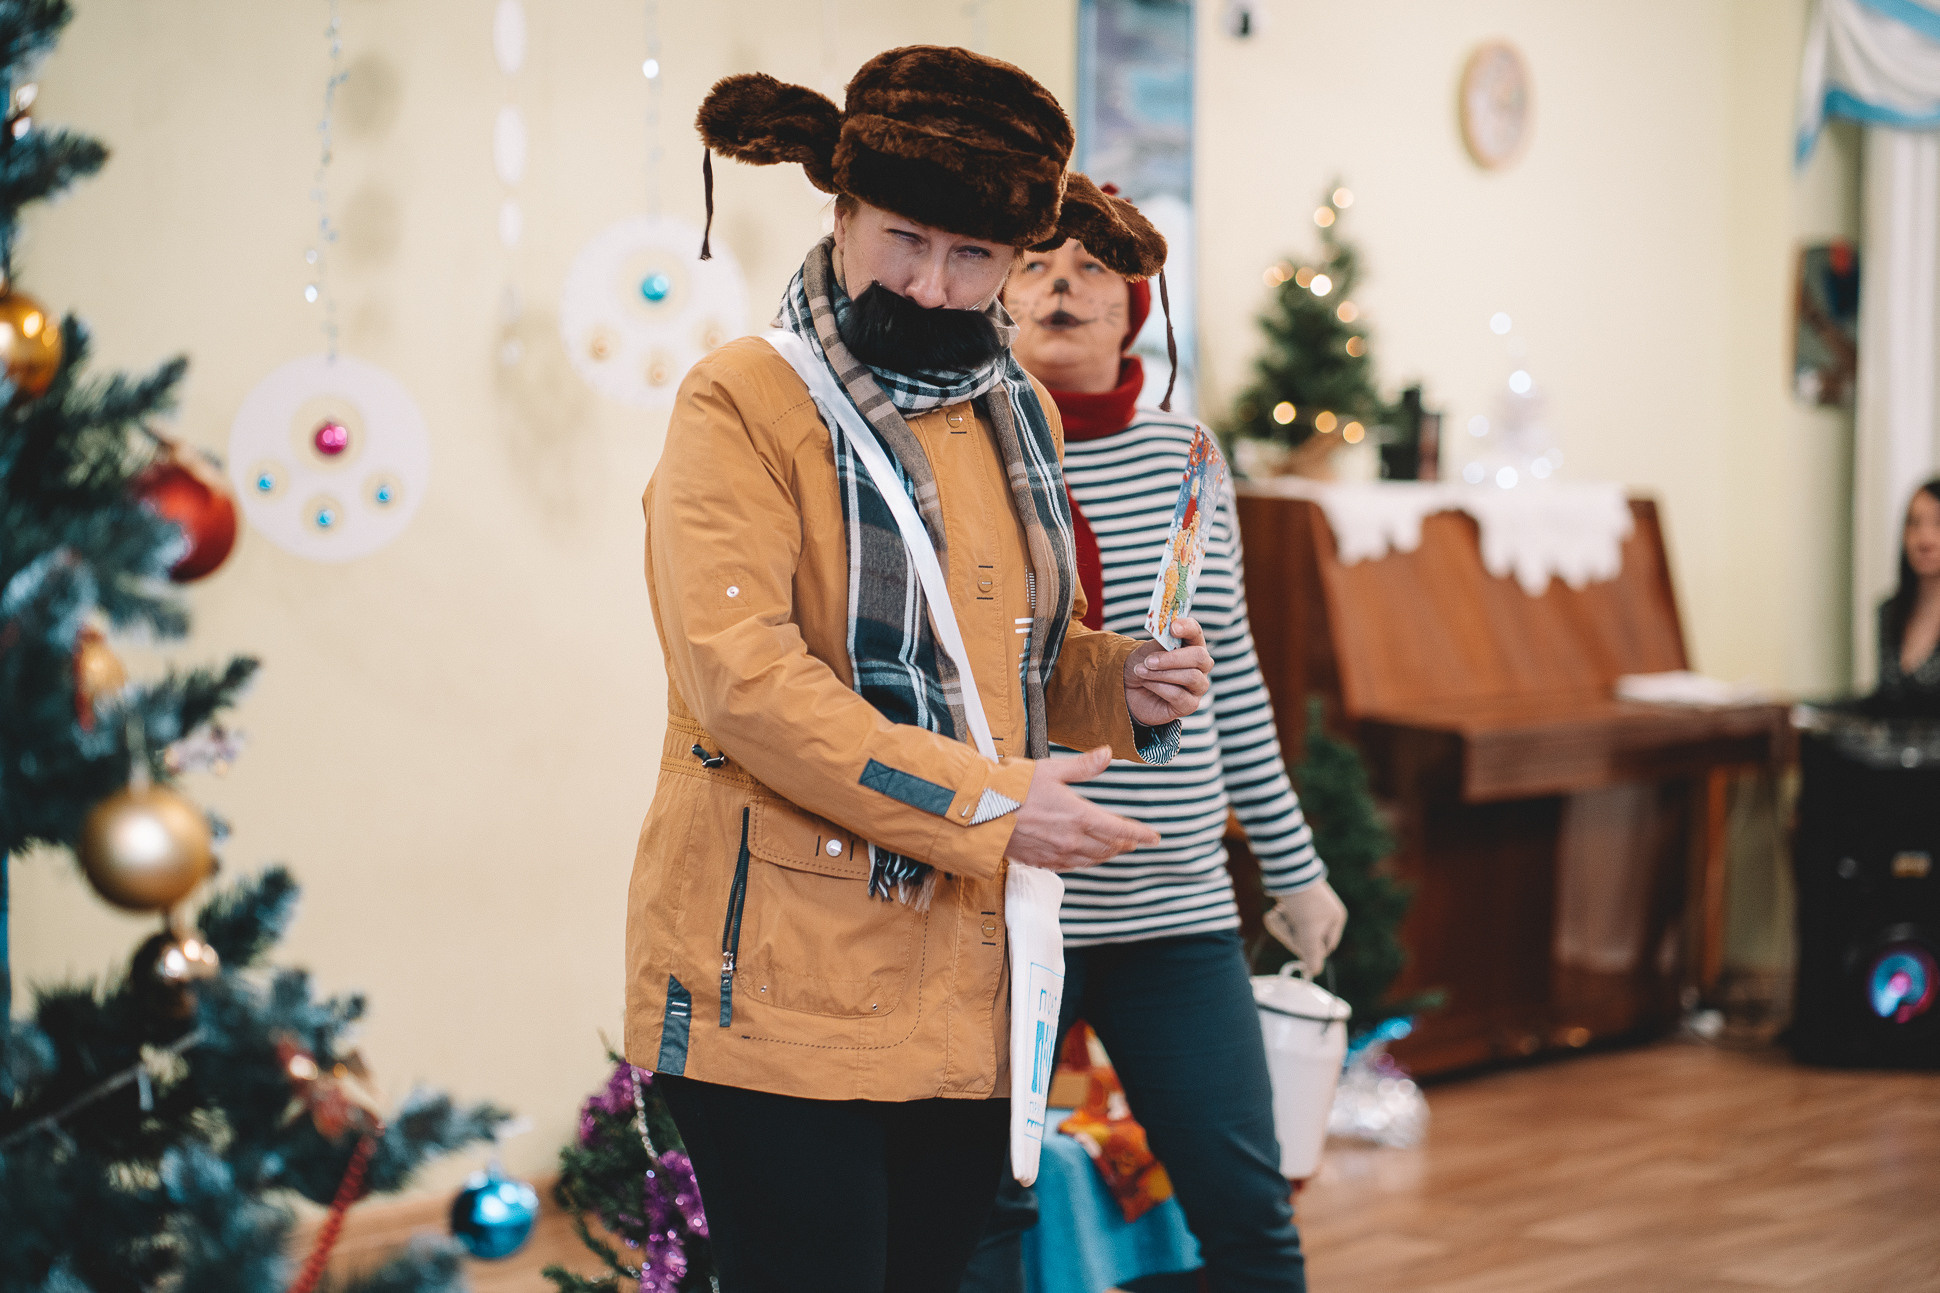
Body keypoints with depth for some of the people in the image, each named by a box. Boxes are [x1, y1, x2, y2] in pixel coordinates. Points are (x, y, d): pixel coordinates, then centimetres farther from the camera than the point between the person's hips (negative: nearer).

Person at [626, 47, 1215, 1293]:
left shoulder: (1018, 414, 14)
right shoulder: (745, 404, -9)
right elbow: (743, 677, -19)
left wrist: (1118, 684, 4)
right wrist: (988, 805, -21)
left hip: (968, 991, 7)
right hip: (785, 989, -7)